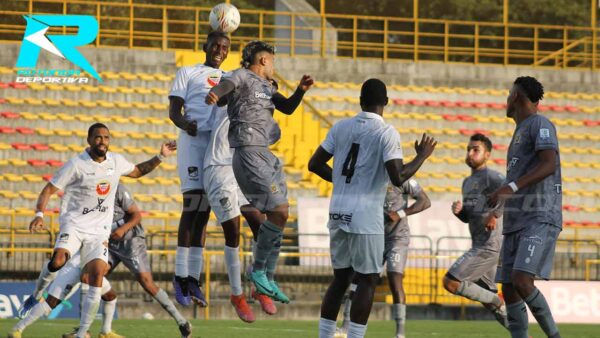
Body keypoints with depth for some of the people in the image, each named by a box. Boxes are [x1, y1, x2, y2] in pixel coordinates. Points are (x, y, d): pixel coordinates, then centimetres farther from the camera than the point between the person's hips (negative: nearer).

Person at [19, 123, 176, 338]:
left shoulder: (116, 162, 7)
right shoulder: (76, 165, -8)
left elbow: (137, 171, 28)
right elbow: (49, 190, -7)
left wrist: (160, 157, 19)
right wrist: (39, 214, -23)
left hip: (99, 231, 4)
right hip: (74, 225, -4)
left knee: (97, 274, -13)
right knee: (58, 261, -30)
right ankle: (36, 296, 0)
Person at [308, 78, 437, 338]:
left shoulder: (340, 127, 7)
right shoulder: (387, 134, -9)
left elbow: (315, 164, 11)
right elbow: (398, 178, -16)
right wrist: (422, 157, 0)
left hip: (338, 212, 6)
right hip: (366, 217, -6)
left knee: (340, 278, 15)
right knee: (367, 281, 2)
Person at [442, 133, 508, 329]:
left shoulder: (490, 177, -8)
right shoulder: (467, 182, 19)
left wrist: (495, 214, -26)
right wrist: (458, 210, 5)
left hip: (489, 246, -10)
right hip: (479, 246, 10)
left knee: (450, 282, -14)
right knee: (488, 297, 13)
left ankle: (497, 303, -3)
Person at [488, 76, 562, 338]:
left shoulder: (540, 125, -4)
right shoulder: (520, 132, 25)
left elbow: (549, 165, -20)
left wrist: (512, 187, -29)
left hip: (540, 219, -9)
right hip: (516, 223, 9)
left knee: (521, 281, -24)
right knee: (509, 290, 1)